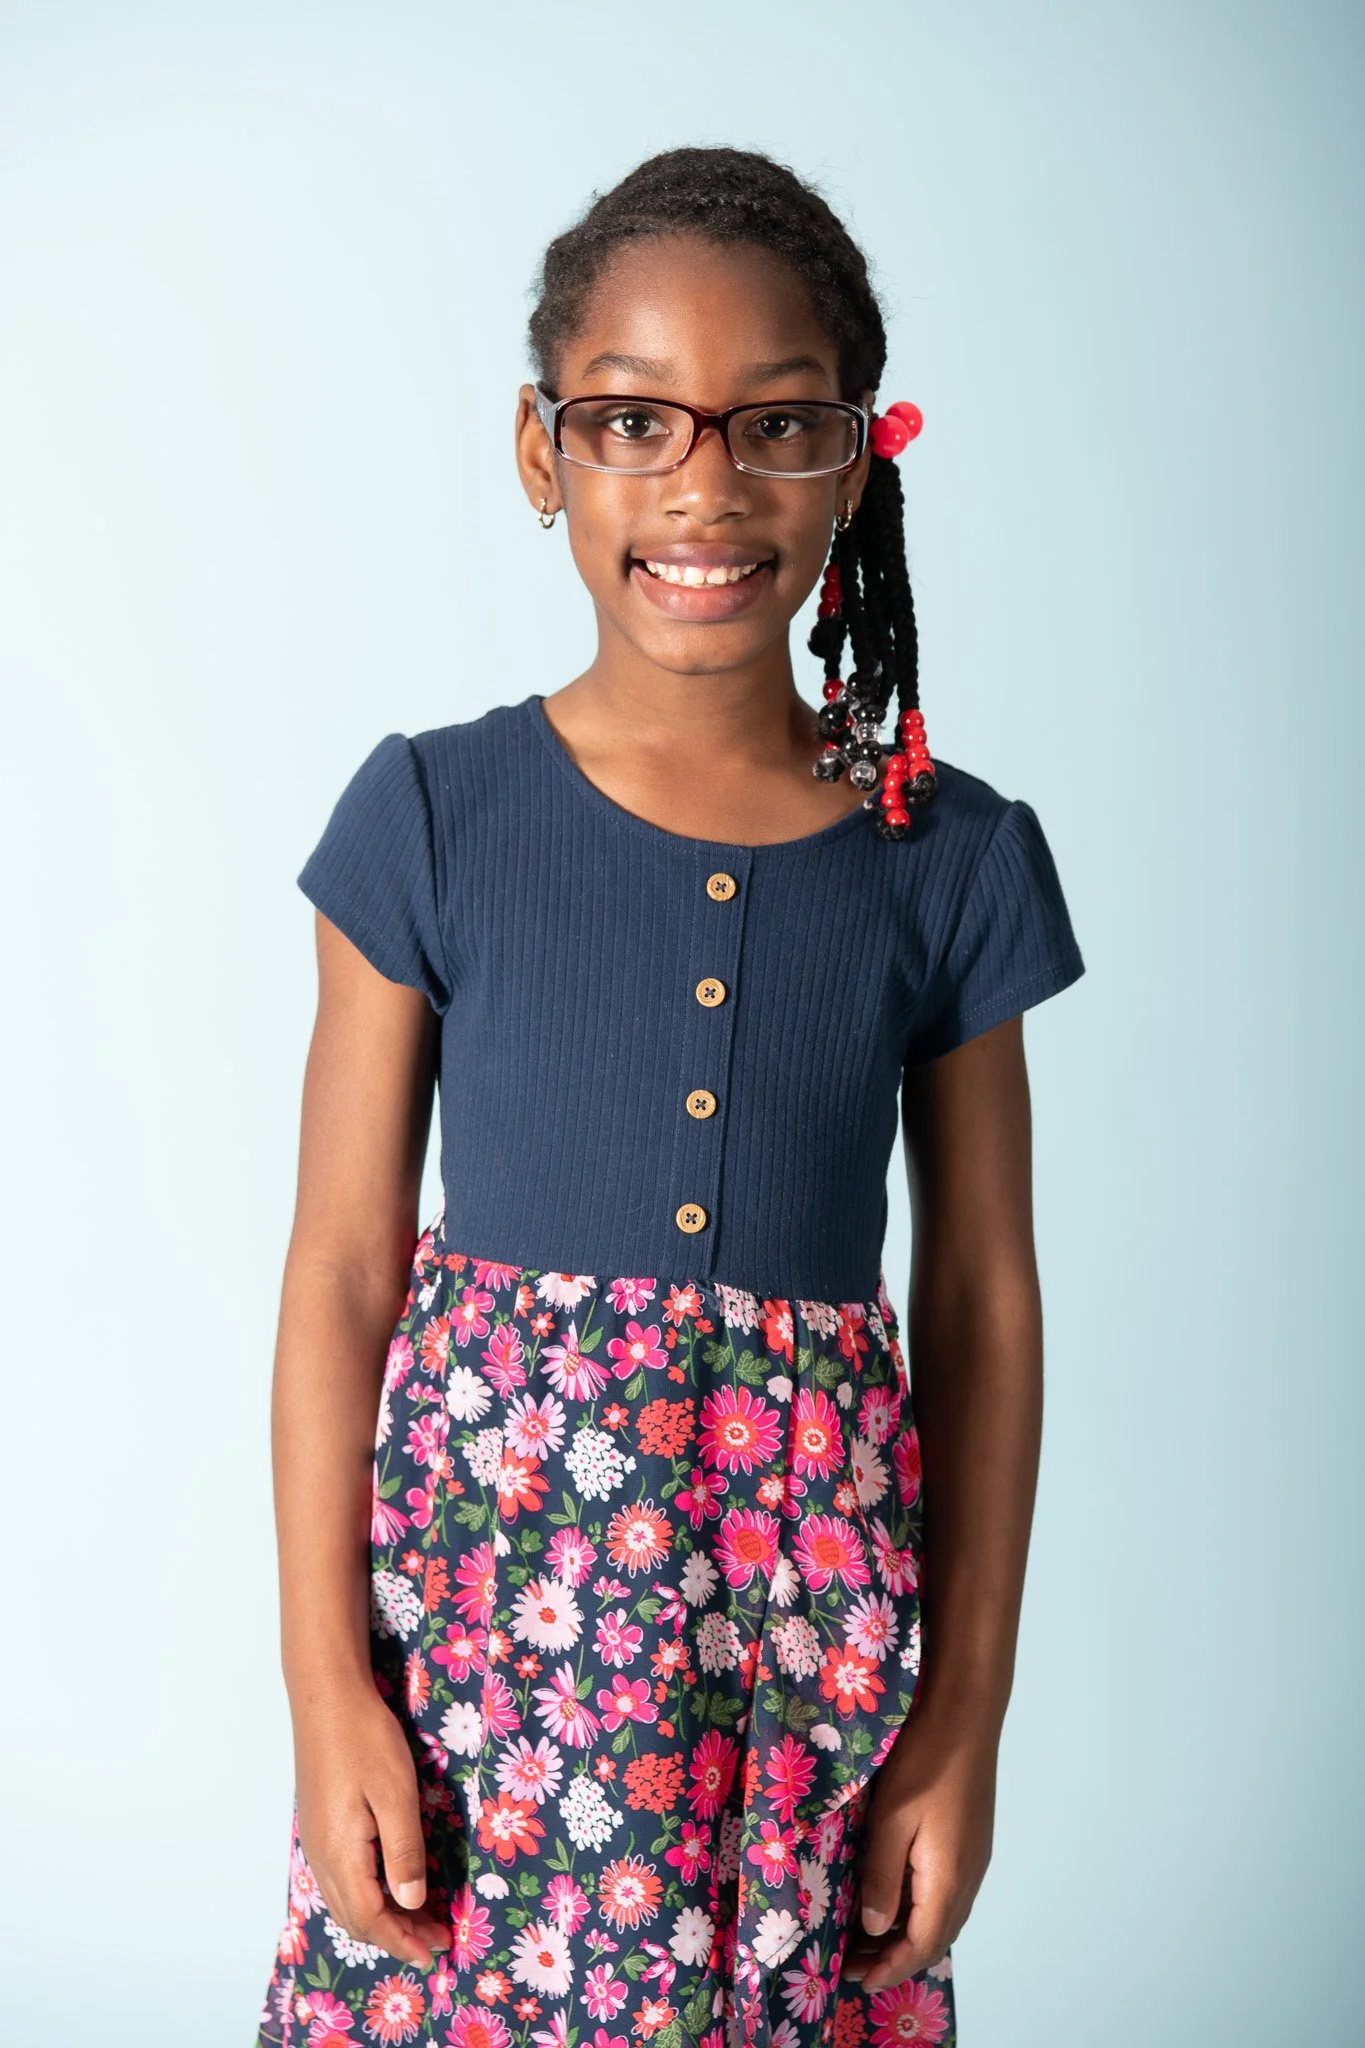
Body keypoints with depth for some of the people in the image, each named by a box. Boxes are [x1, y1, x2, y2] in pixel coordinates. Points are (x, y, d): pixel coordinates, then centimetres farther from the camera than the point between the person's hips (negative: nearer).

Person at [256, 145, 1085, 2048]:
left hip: (815, 1651, 1)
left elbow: (982, 1295, 4)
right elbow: (343, 1266, -1)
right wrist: (326, 1688, -4)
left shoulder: (950, 857, 0)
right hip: (478, 1596, -1)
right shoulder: (438, 818, -3)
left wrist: (968, 1712, 5)